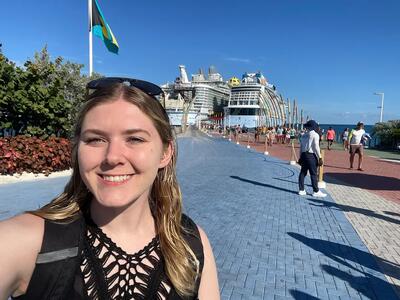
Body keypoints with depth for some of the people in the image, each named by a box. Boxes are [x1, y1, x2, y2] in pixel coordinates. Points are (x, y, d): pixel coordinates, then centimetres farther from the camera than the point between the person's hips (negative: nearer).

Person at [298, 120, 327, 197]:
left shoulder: (304, 135, 12)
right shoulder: (315, 135, -8)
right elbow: (316, 147, -12)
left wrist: (301, 157, 18)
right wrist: (319, 158, -8)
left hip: (304, 155, 7)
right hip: (311, 156, -7)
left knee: (303, 172, 10)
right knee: (313, 174, -1)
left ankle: (301, 190, 14)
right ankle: (316, 191, 6)